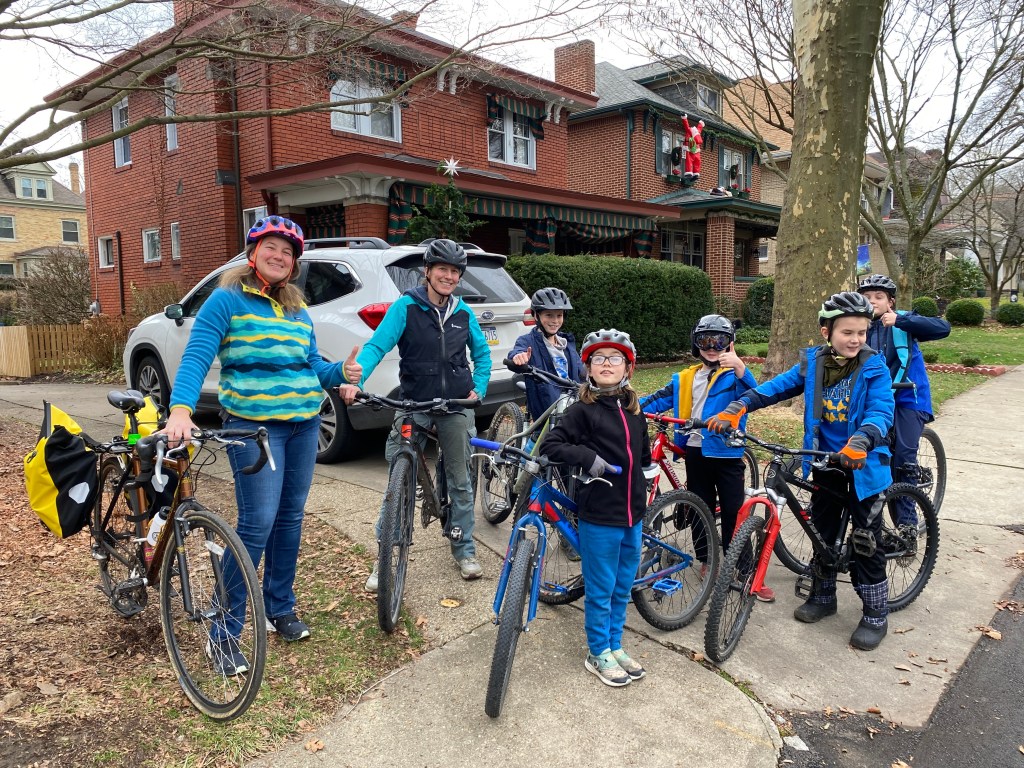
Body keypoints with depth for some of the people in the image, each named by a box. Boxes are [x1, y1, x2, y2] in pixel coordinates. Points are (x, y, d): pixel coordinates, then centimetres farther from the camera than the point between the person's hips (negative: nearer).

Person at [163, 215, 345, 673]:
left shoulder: (297, 309, 15)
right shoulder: (227, 300, -3)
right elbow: (196, 357, -12)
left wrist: (341, 373, -4)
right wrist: (181, 410, -27)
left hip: (304, 424, 6)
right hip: (254, 426, -6)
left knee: (290, 518, 12)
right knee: (257, 524, -11)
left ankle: (280, 609, 29)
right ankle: (223, 633, 4)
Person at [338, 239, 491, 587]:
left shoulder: (463, 313, 5)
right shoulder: (405, 307, -7)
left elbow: (482, 353, 17)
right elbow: (377, 345, -18)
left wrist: (478, 388, 3)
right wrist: (355, 379, -34)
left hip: (456, 407, 3)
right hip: (413, 406, -3)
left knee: (460, 481, 11)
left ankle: (465, 551, 26)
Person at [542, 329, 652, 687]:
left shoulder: (634, 410, 8)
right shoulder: (582, 410, -12)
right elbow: (550, 445, -17)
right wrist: (587, 457, -25)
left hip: (633, 515, 6)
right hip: (599, 516, -6)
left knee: (622, 588, 18)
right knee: (600, 590, 7)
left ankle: (615, 646, 36)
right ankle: (598, 654, 25)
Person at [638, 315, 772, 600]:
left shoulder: (734, 375, -2)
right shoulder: (685, 379, 10)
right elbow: (660, 399, 5)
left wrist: (741, 368, -40)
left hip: (726, 453, -4)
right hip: (695, 452, 4)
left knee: (733, 513, -2)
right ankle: (707, 562, 28)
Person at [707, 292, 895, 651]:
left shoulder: (874, 369, -14)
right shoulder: (812, 364, -3)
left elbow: (881, 411, -26)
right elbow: (776, 387, -5)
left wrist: (861, 443, -45)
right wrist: (736, 408, -19)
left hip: (862, 462, -4)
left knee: (866, 538, 3)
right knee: (822, 529, 16)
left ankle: (875, 614, 20)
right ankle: (823, 595, 35)